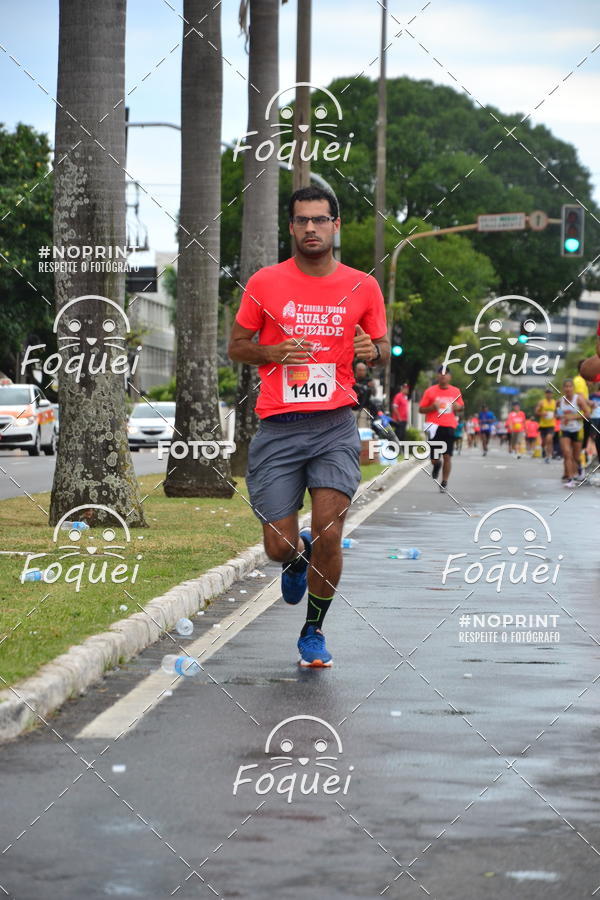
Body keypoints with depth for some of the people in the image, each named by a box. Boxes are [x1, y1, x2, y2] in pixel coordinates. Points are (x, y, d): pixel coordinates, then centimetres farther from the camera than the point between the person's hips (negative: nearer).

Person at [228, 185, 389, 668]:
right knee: (279, 546, -1)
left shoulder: (362, 287, 5)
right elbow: (237, 346, 9)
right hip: (278, 428, 0)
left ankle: (314, 631, 10)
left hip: (335, 427, 0)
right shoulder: (265, 283, 2)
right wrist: (275, 352, -11)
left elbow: (383, 348, 16)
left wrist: (372, 351, -8)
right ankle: (298, 558, 38)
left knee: (328, 534, -12)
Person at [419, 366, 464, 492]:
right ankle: (437, 465, 35)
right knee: (434, 459, -2)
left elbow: (461, 406, 24)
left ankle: (444, 482, 4)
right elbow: (421, 409, 5)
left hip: (449, 427, 1)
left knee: (447, 456, -5)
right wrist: (432, 407, -13)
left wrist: (458, 406, 0)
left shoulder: (456, 391, 9)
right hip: (435, 426, -1)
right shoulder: (430, 391, 2)